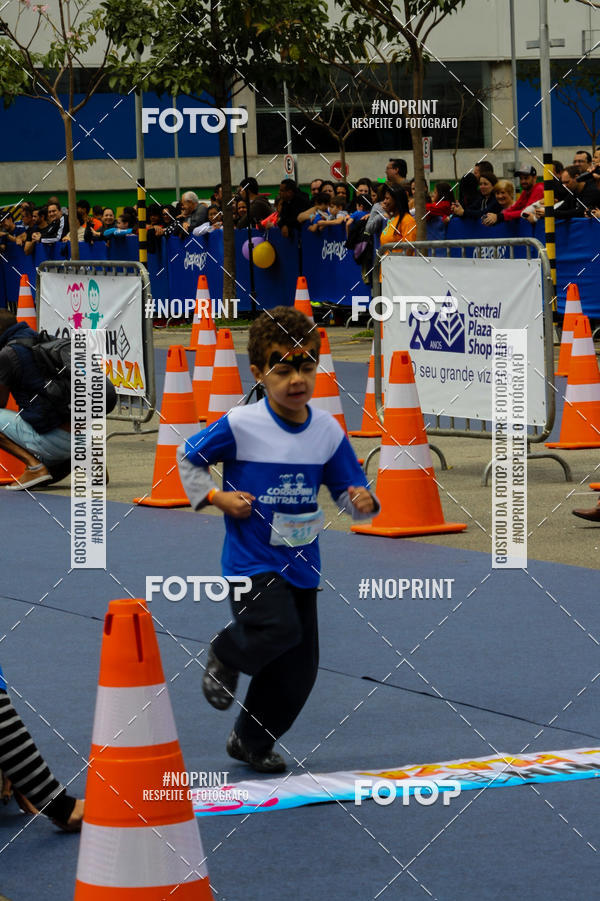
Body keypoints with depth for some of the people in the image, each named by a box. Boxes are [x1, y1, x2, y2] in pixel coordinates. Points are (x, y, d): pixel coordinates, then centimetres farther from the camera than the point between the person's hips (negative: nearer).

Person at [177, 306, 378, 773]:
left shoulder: (328, 431, -2)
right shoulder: (240, 425, -13)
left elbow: (348, 486, 5)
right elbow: (188, 457, 2)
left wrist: (363, 500, -17)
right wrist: (217, 498, -9)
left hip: (302, 562, 5)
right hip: (251, 557, -5)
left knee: (298, 670, 9)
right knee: (280, 628, -29)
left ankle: (252, 741, 33)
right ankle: (225, 657, 5)